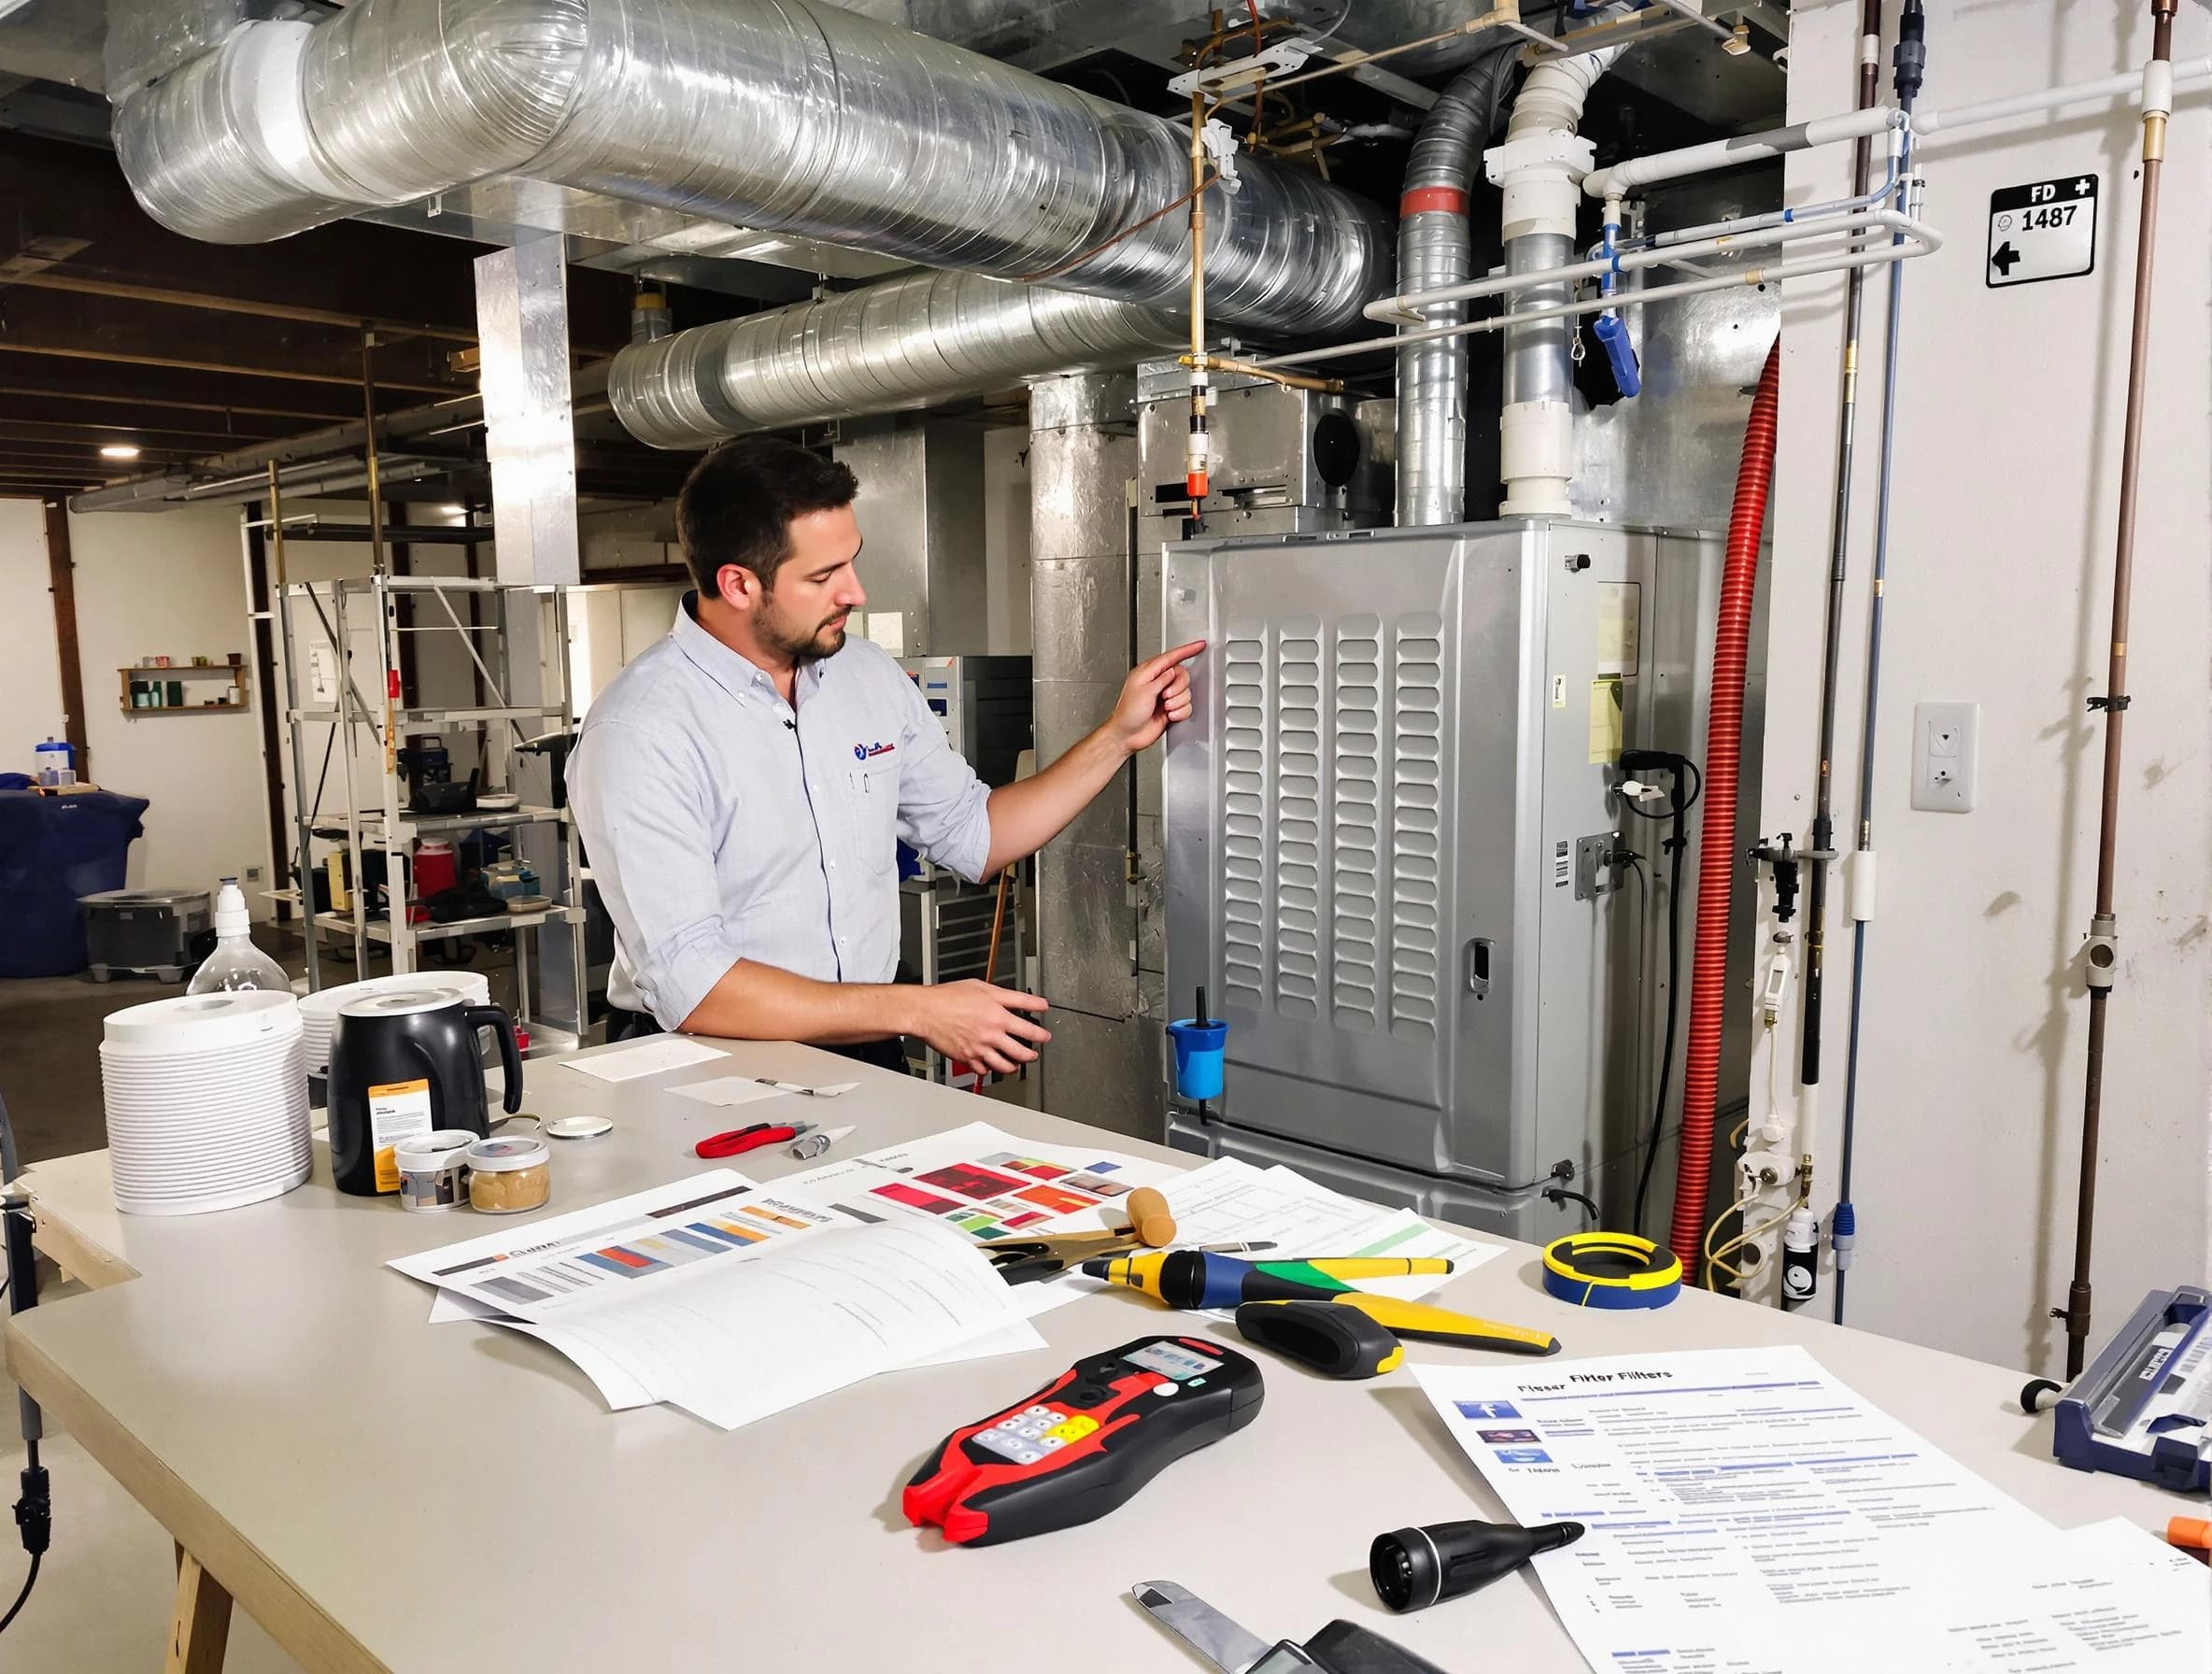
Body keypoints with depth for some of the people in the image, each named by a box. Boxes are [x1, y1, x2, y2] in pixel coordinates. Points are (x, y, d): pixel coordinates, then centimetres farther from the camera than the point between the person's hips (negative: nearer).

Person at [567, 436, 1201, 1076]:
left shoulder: (868, 673, 6)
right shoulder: (642, 730, -16)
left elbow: (974, 835, 17)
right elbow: (691, 987, -22)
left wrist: (1118, 736, 9)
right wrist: (919, 1011, -20)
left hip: (864, 1057, 6)